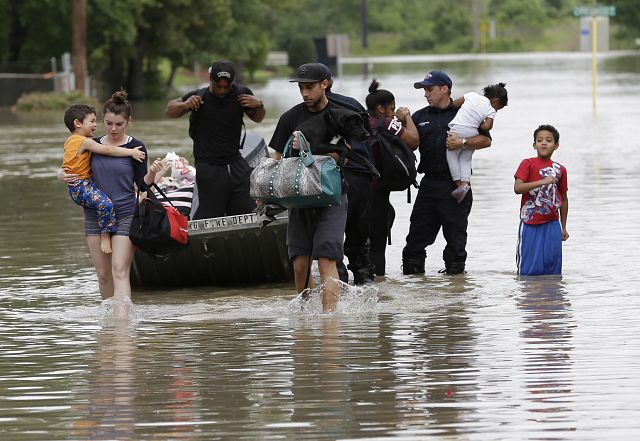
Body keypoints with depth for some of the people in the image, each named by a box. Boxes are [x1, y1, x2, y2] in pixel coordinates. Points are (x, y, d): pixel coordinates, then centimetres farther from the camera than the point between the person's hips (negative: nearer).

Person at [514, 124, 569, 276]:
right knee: (530, 270, -3)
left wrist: (563, 227, 19)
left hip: (552, 223, 3)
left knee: (552, 265, 1)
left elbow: (563, 199, 18)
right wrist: (543, 181, -25)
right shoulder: (528, 164, -1)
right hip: (530, 223, -3)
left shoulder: (560, 169, 10)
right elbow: (517, 188, -16)